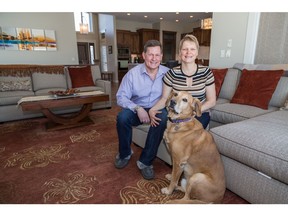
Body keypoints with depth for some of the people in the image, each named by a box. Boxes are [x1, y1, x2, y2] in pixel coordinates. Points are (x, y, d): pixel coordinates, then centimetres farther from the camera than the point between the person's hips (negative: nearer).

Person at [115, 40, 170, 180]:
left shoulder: (167, 73, -6)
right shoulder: (133, 73, -9)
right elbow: (121, 97, -11)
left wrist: (157, 109, -25)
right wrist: (138, 109, -26)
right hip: (137, 109, 0)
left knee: (163, 118, -33)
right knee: (122, 117, -29)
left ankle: (145, 161, -17)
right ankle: (125, 153, 1)